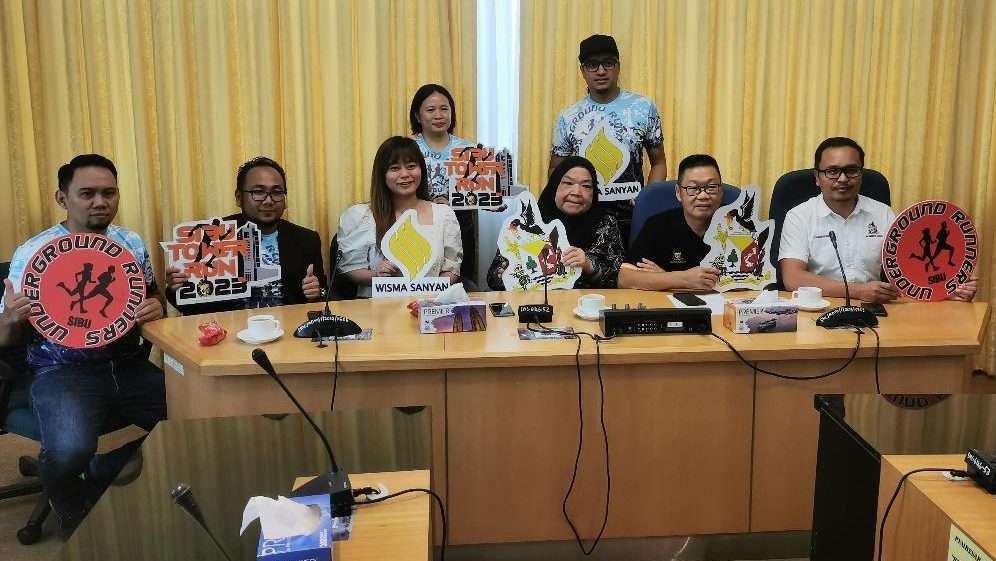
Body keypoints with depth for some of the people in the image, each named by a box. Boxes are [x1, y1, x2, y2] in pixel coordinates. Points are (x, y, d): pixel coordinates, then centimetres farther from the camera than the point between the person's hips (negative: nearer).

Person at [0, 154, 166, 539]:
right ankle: (74, 519, 6)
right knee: (69, 450, -32)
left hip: (129, 365, 4)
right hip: (63, 372, -4)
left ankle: (103, 472, 11)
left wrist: (155, 306, -5)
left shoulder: (131, 243, 8)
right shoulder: (34, 252, -3)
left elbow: (151, 297, 21)